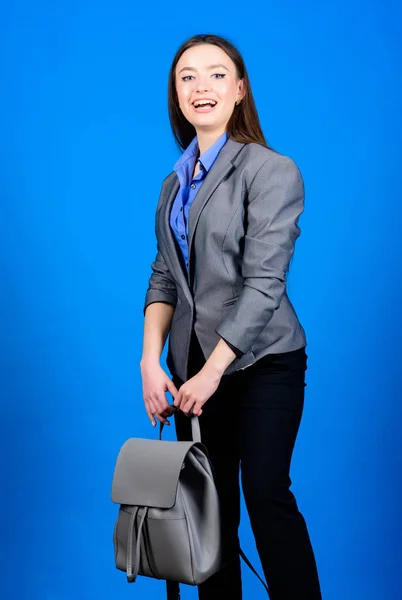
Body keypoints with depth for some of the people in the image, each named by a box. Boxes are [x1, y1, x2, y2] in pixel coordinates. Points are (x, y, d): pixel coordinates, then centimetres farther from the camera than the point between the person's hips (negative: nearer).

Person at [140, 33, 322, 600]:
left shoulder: (271, 170, -9)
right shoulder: (176, 182, 12)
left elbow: (264, 282, -15)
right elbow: (164, 278, 10)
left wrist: (212, 371, -15)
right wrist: (151, 362, -3)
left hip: (261, 361, -6)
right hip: (193, 362, 6)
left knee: (266, 493, -8)